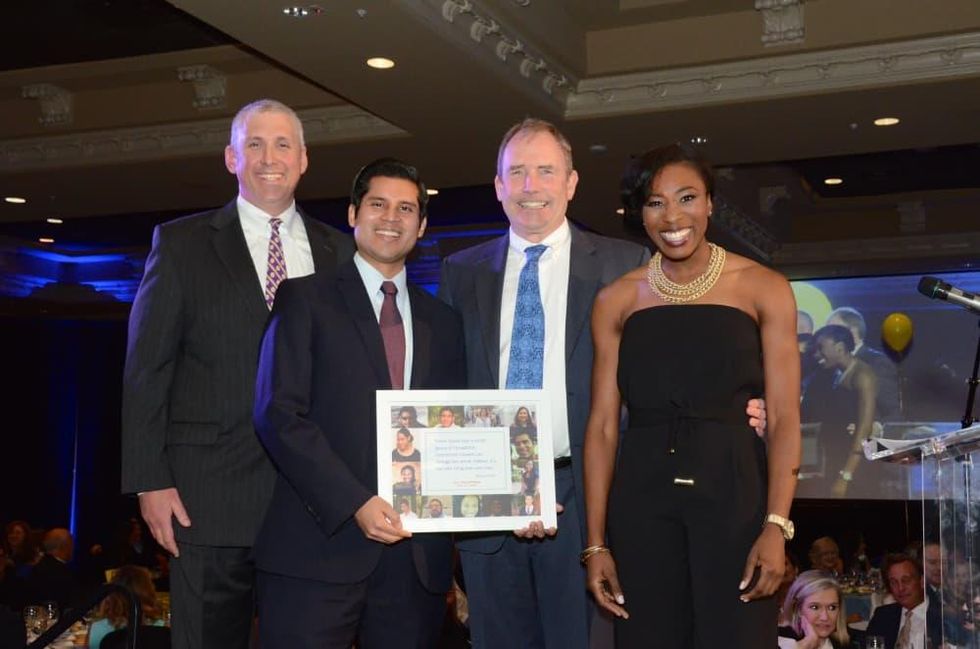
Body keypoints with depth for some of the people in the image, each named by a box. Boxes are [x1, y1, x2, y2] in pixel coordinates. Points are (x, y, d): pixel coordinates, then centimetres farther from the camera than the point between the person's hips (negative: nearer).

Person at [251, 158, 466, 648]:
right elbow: (278, 415, -6)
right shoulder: (305, 299, 4)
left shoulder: (441, 322, 16)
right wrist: (355, 503, -15)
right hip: (320, 545, -3)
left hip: (416, 552, 4)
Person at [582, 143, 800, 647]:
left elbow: (784, 419, -3)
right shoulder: (617, 300, 7)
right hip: (642, 498, 2)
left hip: (733, 492, -1)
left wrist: (776, 526, -14)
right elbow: (603, 425, 4)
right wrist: (596, 542, -1)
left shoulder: (764, 288, 2)